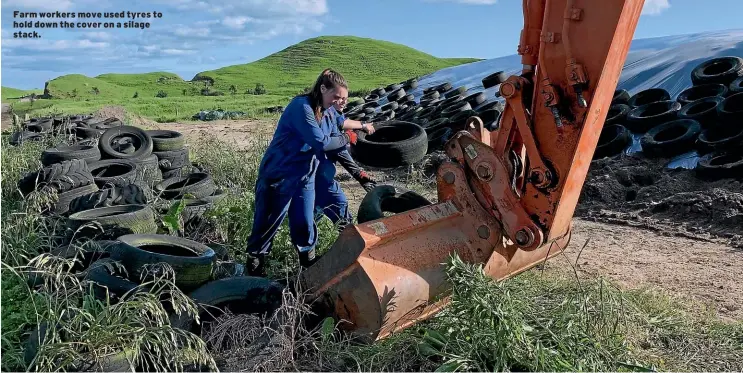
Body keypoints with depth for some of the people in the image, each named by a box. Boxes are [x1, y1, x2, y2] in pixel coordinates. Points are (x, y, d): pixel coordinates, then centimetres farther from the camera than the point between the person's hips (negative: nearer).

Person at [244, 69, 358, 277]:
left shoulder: (328, 114, 5)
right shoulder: (301, 107, -21)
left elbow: (335, 145, 10)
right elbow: (320, 142, -27)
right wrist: (346, 138, -13)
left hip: (305, 177, 7)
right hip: (279, 176, -7)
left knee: (305, 223, 11)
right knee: (268, 223, 5)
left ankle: (308, 260, 29)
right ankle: (254, 263, 23)